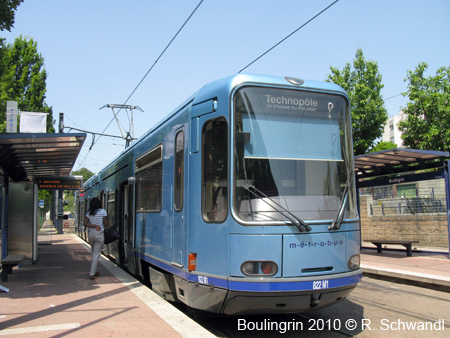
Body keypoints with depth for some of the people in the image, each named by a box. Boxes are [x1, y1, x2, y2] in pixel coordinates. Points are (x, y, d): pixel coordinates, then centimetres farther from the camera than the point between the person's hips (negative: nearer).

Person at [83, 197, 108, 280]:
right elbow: (106, 224, -7)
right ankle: (92, 274, -4)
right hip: (99, 234, -5)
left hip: (90, 234, 5)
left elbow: (84, 223, -3)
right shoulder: (103, 211, -5)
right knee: (96, 254, -2)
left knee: (94, 253, 19)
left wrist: (94, 226, -6)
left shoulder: (89, 213, 8)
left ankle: (94, 271, 26)